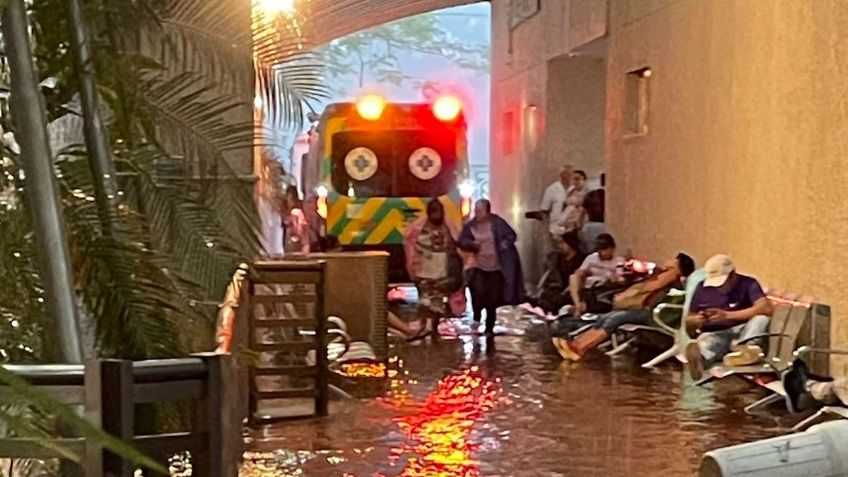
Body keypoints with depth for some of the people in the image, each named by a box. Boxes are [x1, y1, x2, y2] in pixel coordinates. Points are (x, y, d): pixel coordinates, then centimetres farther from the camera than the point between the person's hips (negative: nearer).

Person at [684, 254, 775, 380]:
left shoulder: (748, 284, 1)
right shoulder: (702, 288, 10)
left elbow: (767, 308, -18)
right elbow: (688, 321, 16)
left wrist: (727, 315, -23)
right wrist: (697, 320, -11)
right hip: (714, 334, 0)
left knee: (761, 318, -28)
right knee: (705, 341, -35)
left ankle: (743, 348, -53)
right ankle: (699, 358, -72)